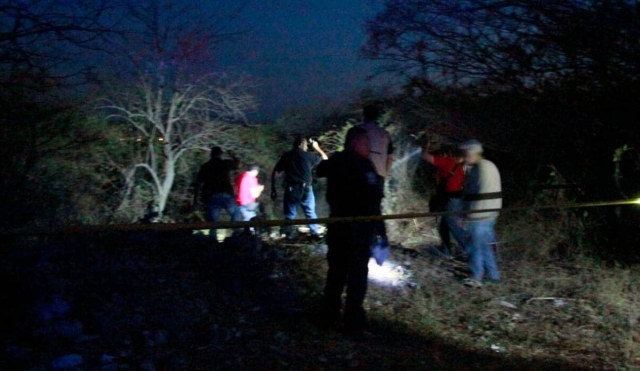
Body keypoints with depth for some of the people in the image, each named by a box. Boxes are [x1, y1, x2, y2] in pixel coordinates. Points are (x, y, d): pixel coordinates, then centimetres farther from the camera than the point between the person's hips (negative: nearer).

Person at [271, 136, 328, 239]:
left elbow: (275, 173, 4)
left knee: (290, 214, 9)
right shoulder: (308, 155, 0)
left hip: (291, 189, 2)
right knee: (310, 212, 12)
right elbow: (325, 158, 15)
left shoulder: (286, 156, 8)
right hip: (305, 189, -1)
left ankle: (288, 236, 7)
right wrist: (317, 147, 27)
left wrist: (273, 189, 8)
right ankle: (315, 233, 11)